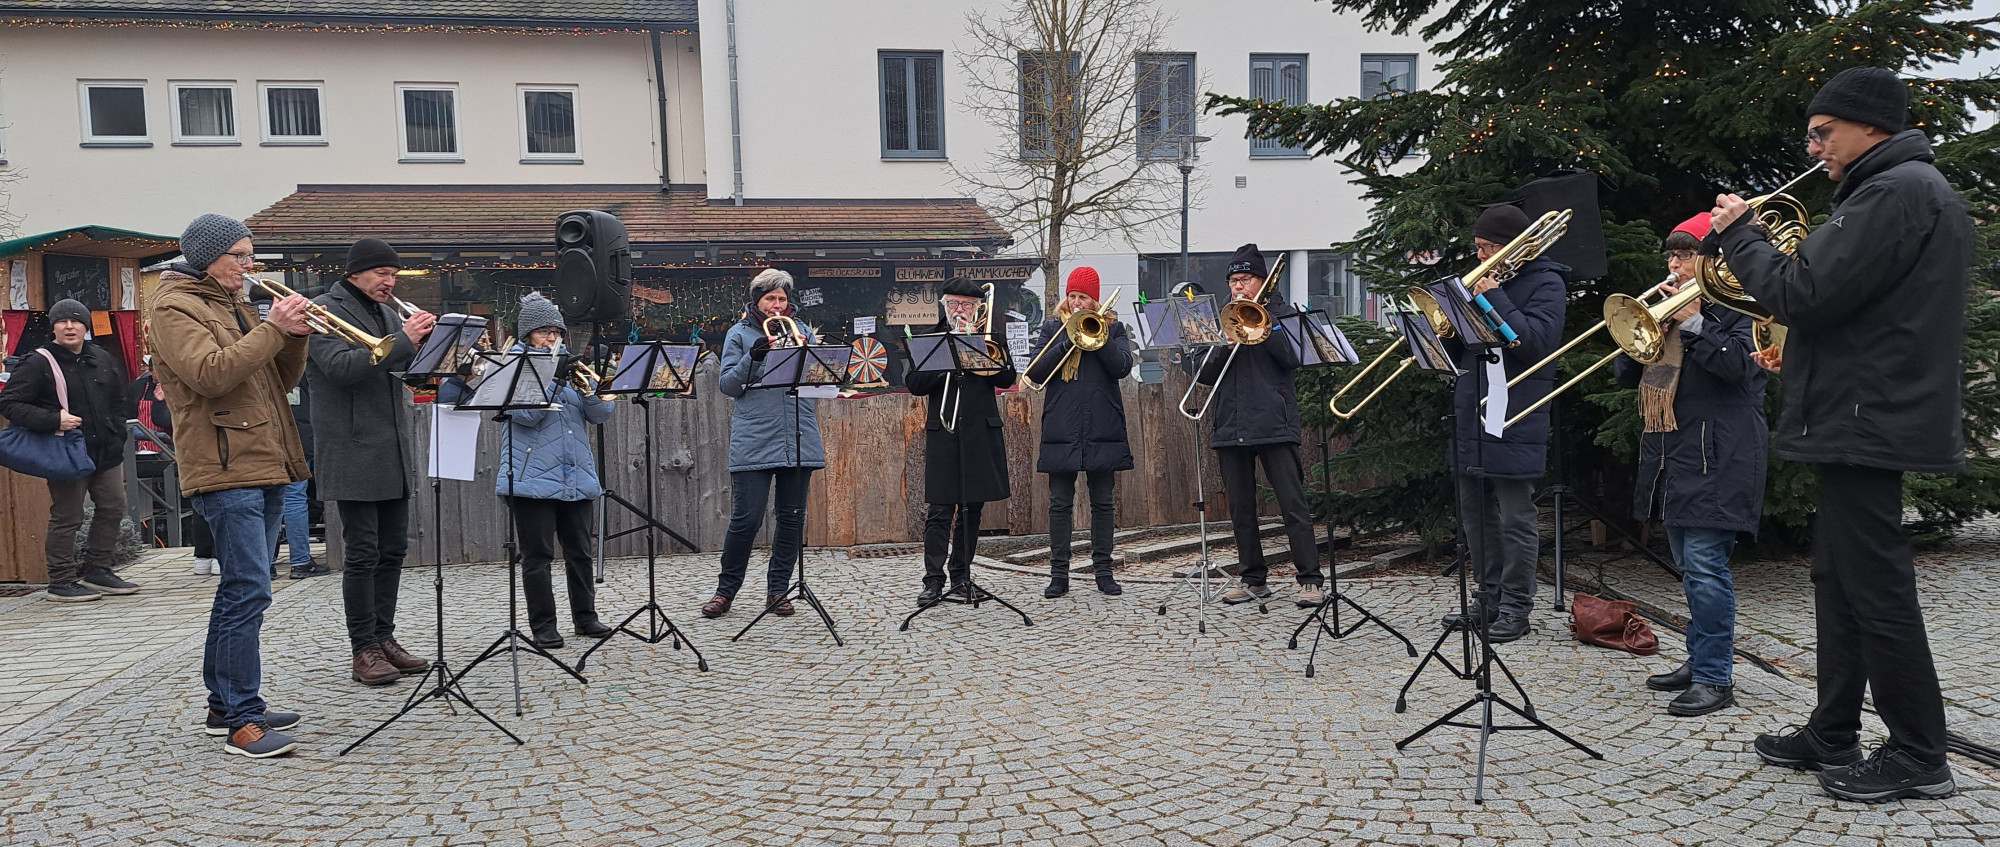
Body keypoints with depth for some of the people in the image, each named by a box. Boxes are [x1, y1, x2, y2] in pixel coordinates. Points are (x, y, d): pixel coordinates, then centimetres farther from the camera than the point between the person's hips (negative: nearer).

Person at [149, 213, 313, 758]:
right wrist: (271, 328, -17)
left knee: (240, 589, 13)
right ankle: (243, 722, -11)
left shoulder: (234, 305, 22)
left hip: (264, 466, 9)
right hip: (225, 467, -9)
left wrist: (294, 334, 1)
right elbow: (212, 373, -21)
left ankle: (224, 706, 22)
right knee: (249, 590, -14)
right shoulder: (173, 307, -4)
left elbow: (280, 380, 18)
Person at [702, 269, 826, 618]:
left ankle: (778, 590, 17)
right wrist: (752, 358, -16)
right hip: (753, 441, -3)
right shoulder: (739, 334, 6)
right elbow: (727, 386, -1)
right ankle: (725, 591, 12)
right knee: (746, 518, -5)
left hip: (799, 439, 3)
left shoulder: (800, 330, 14)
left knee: (792, 517, 6)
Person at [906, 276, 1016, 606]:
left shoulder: (989, 334, 10)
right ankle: (934, 581, -4)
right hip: (942, 431, -1)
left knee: (972, 508, 7)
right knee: (940, 510, -7)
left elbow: (1007, 378, -3)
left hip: (981, 431, 1)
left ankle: (961, 576, 17)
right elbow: (914, 384, -1)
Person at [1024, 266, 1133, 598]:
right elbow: (1035, 372, -2)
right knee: (1060, 503, 2)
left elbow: (1122, 367, -7)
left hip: (1102, 429, 0)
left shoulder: (1112, 327, 9)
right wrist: (1067, 342, -11)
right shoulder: (1052, 328, 10)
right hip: (1061, 430, 0)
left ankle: (1103, 570, 14)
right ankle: (1059, 574, 9)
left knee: (1103, 502, 6)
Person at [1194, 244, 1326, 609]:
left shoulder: (1282, 313, 8)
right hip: (1230, 426, 4)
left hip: (1274, 424, -4)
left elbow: (1292, 356, -9)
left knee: (1293, 506, -8)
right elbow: (1203, 371, 8)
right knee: (1241, 510, 8)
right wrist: (1224, 344, -9)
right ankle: (1253, 579, 17)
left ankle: (1311, 580, -4)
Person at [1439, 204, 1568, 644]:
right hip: (1471, 415, 8)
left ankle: (1516, 607, 6)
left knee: (1515, 517, -2)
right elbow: (1458, 349, 17)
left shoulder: (1544, 283, -4)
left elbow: (1534, 341, -20)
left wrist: (1494, 298, -18)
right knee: (1475, 513, 12)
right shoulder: (1486, 279, 18)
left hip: (1514, 422, -8)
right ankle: (1488, 599, 23)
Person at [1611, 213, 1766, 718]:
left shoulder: (1738, 307, -3)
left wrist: (1692, 323, -18)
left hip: (1715, 457, -8)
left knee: (1704, 565, -12)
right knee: (1691, 568, 14)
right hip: (1671, 456, 8)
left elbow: (1739, 364, -20)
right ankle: (1699, 661, 23)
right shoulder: (1667, 304, 20)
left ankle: (1715, 680, -8)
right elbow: (1627, 375, 15)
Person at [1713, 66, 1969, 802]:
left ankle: (1919, 756, 8)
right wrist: (1798, 348, 11)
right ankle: (1833, 736, 23)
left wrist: (1738, 232, -10)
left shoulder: (1897, 191, -17)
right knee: (1840, 580, 15)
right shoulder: (1904, 187, 18)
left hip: (1868, 419, -11)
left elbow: (1803, 294, -23)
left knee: (1876, 590, -3)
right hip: (1862, 417, 11)